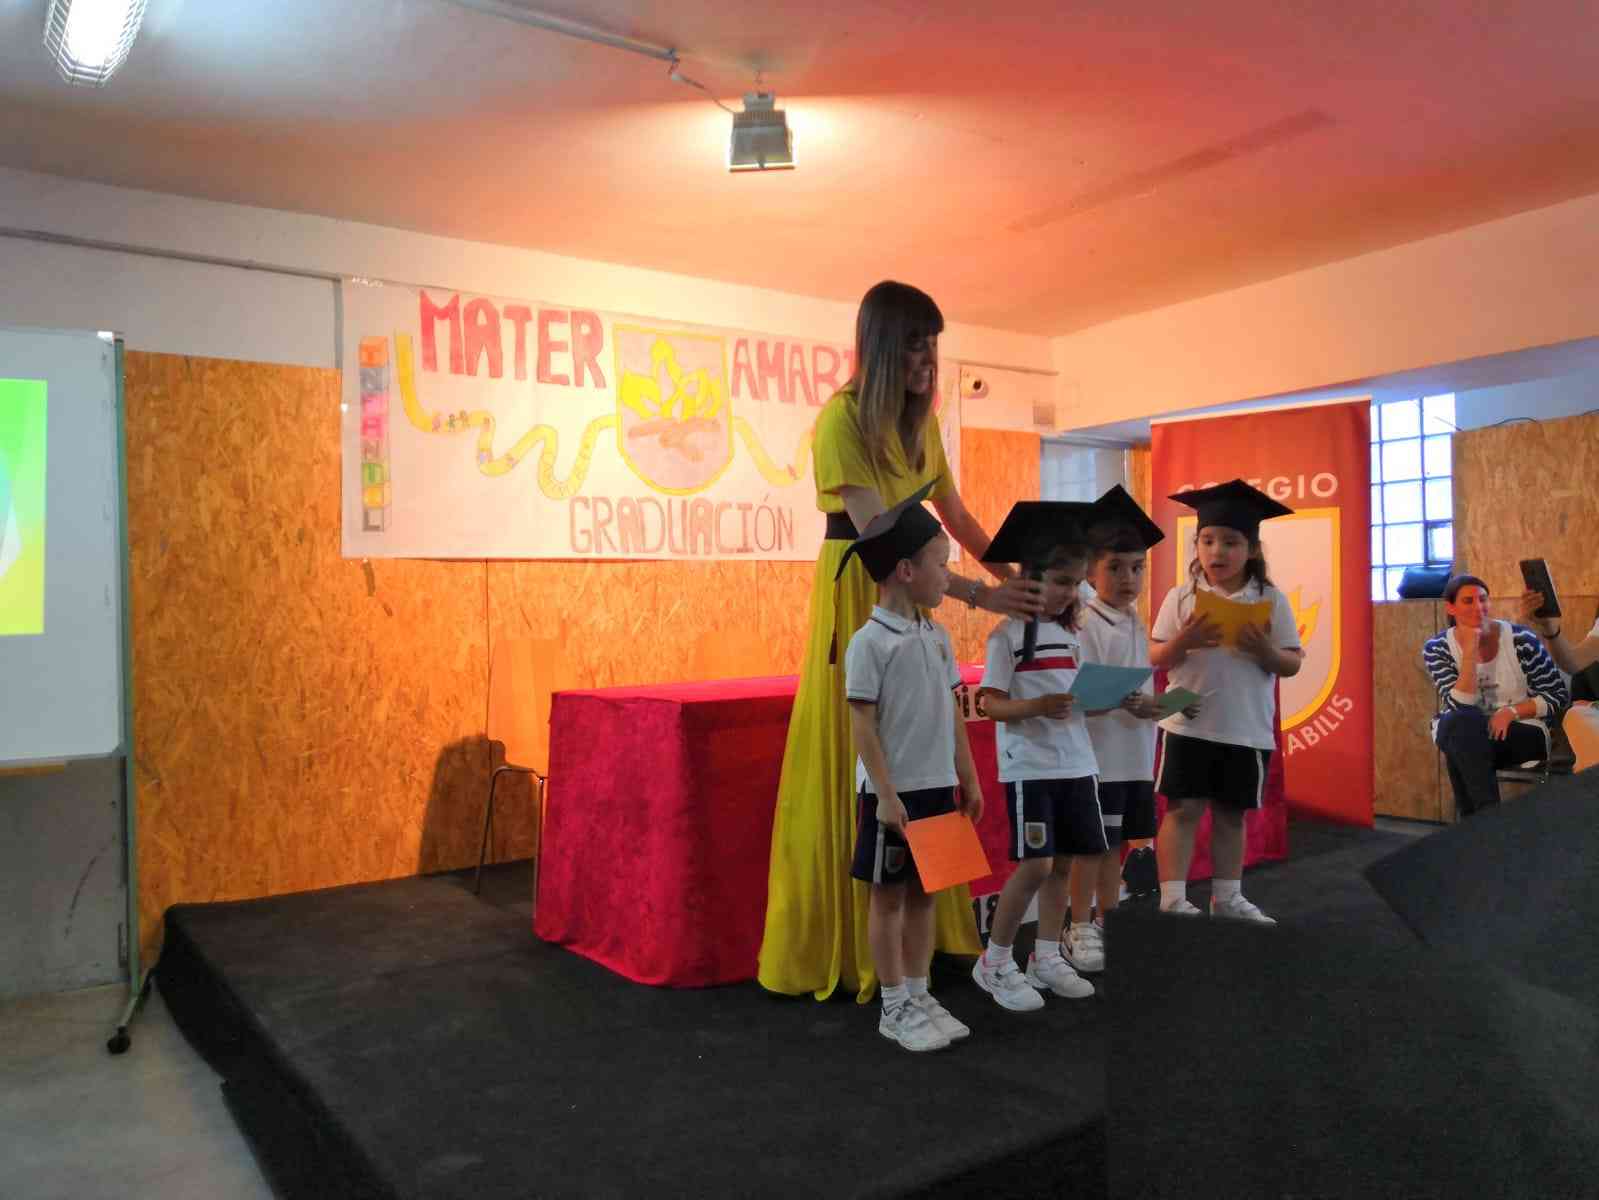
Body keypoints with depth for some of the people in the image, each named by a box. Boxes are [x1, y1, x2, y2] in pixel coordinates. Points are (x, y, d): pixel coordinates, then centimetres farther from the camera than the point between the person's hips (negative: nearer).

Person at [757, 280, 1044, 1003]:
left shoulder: (921, 420, 11)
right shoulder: (842, 418, -13)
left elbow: (956, 517, 14)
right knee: (855, 771, -4)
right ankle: (843, 948, 8)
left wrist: (1017, 580, 0)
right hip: (857, 597, -7)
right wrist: (977, 594, -26)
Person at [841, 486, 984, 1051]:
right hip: (893, 792, -7)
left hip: (938, 787, 7)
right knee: (890, 897, 6)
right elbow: (862, 723, -15)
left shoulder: (937, 637, 7)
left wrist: (968, 778, 13)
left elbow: (953, 713, 13)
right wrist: (886, 794, -17)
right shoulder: (870, 642, -14)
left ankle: (919, 995, 27)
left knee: (924, 894, 14)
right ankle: (895, 1008, 18)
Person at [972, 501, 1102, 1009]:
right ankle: (995, 961, 9)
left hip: (1075, 764, 7)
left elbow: (1079, 697, 16)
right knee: (1035, 865, -8)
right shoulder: (1008, 635, -8)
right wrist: (1037, 706, -29)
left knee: (1064, 862, 10)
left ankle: (1046, 957, 25)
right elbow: (990, 703, -13)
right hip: (1029, 767, -7)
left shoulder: (1071, 635, 12)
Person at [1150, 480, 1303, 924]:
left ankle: (1227, 897, 25)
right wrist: (1183, 642, -20)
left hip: (1248, 729, 2)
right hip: (1189, 724, -1)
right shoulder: (1181, 597, -1)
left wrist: (1266, 651, -18)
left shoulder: (1271, 600, 1)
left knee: (1231, 813, 13)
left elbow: (1292, 665, 2)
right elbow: (1155, 659, -1)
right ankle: (1172, 897, 6)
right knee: (1184, 808, 0)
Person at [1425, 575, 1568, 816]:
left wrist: (1512, 712, -17)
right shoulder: (1436, 649, -6)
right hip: (1463, 735, 1)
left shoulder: (1522, 640, -8)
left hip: (1523, 735, -1)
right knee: (1461, 724, -35)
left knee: (1465, 741, -33)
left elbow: (1558, 697, -1)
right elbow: (1460, 709, -18)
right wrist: (1470, 653, -23)